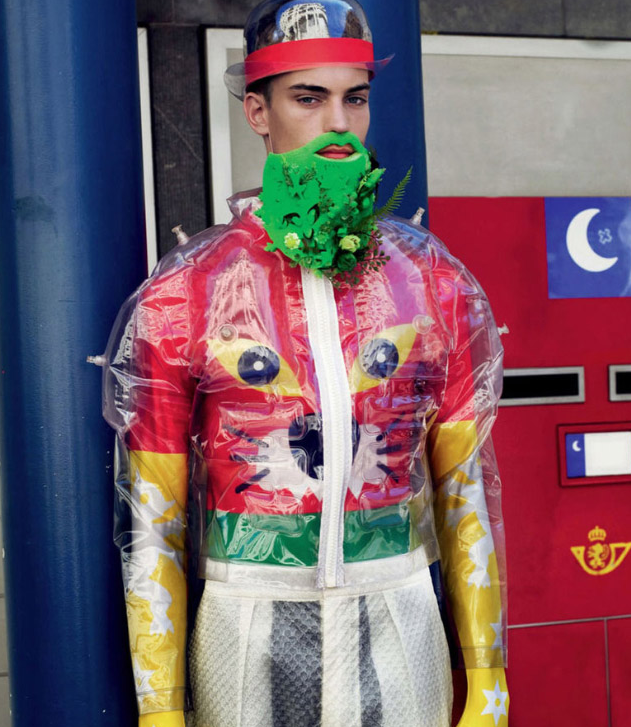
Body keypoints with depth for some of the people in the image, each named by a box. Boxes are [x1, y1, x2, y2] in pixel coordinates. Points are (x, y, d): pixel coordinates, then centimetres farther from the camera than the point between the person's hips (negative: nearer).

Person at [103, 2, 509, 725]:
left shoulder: (438, 284, 1)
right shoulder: (177, 298, -6)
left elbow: (469, 493, 4)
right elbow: (148, 519, -4)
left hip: (398, 627, 2)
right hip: (248, 629, -1)